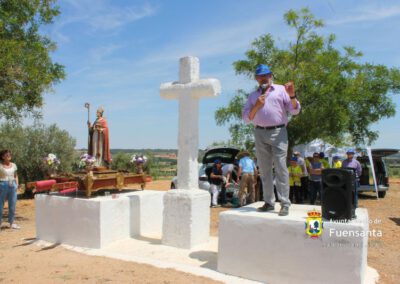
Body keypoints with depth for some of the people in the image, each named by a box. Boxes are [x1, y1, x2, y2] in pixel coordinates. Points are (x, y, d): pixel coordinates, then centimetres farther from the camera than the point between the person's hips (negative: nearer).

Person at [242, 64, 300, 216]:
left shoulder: (281, 90, 9)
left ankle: (285, 204, -4)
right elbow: (246, 118, 8)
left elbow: (295, 110, 3)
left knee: (280, 168, -8)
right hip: (260, 134, 4)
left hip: (278, 132, -4)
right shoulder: (253, 96, 17)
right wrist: (256, 106, -8)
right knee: (264, 170, 7)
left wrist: (292, 96, -14)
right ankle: (269, 202, 15)